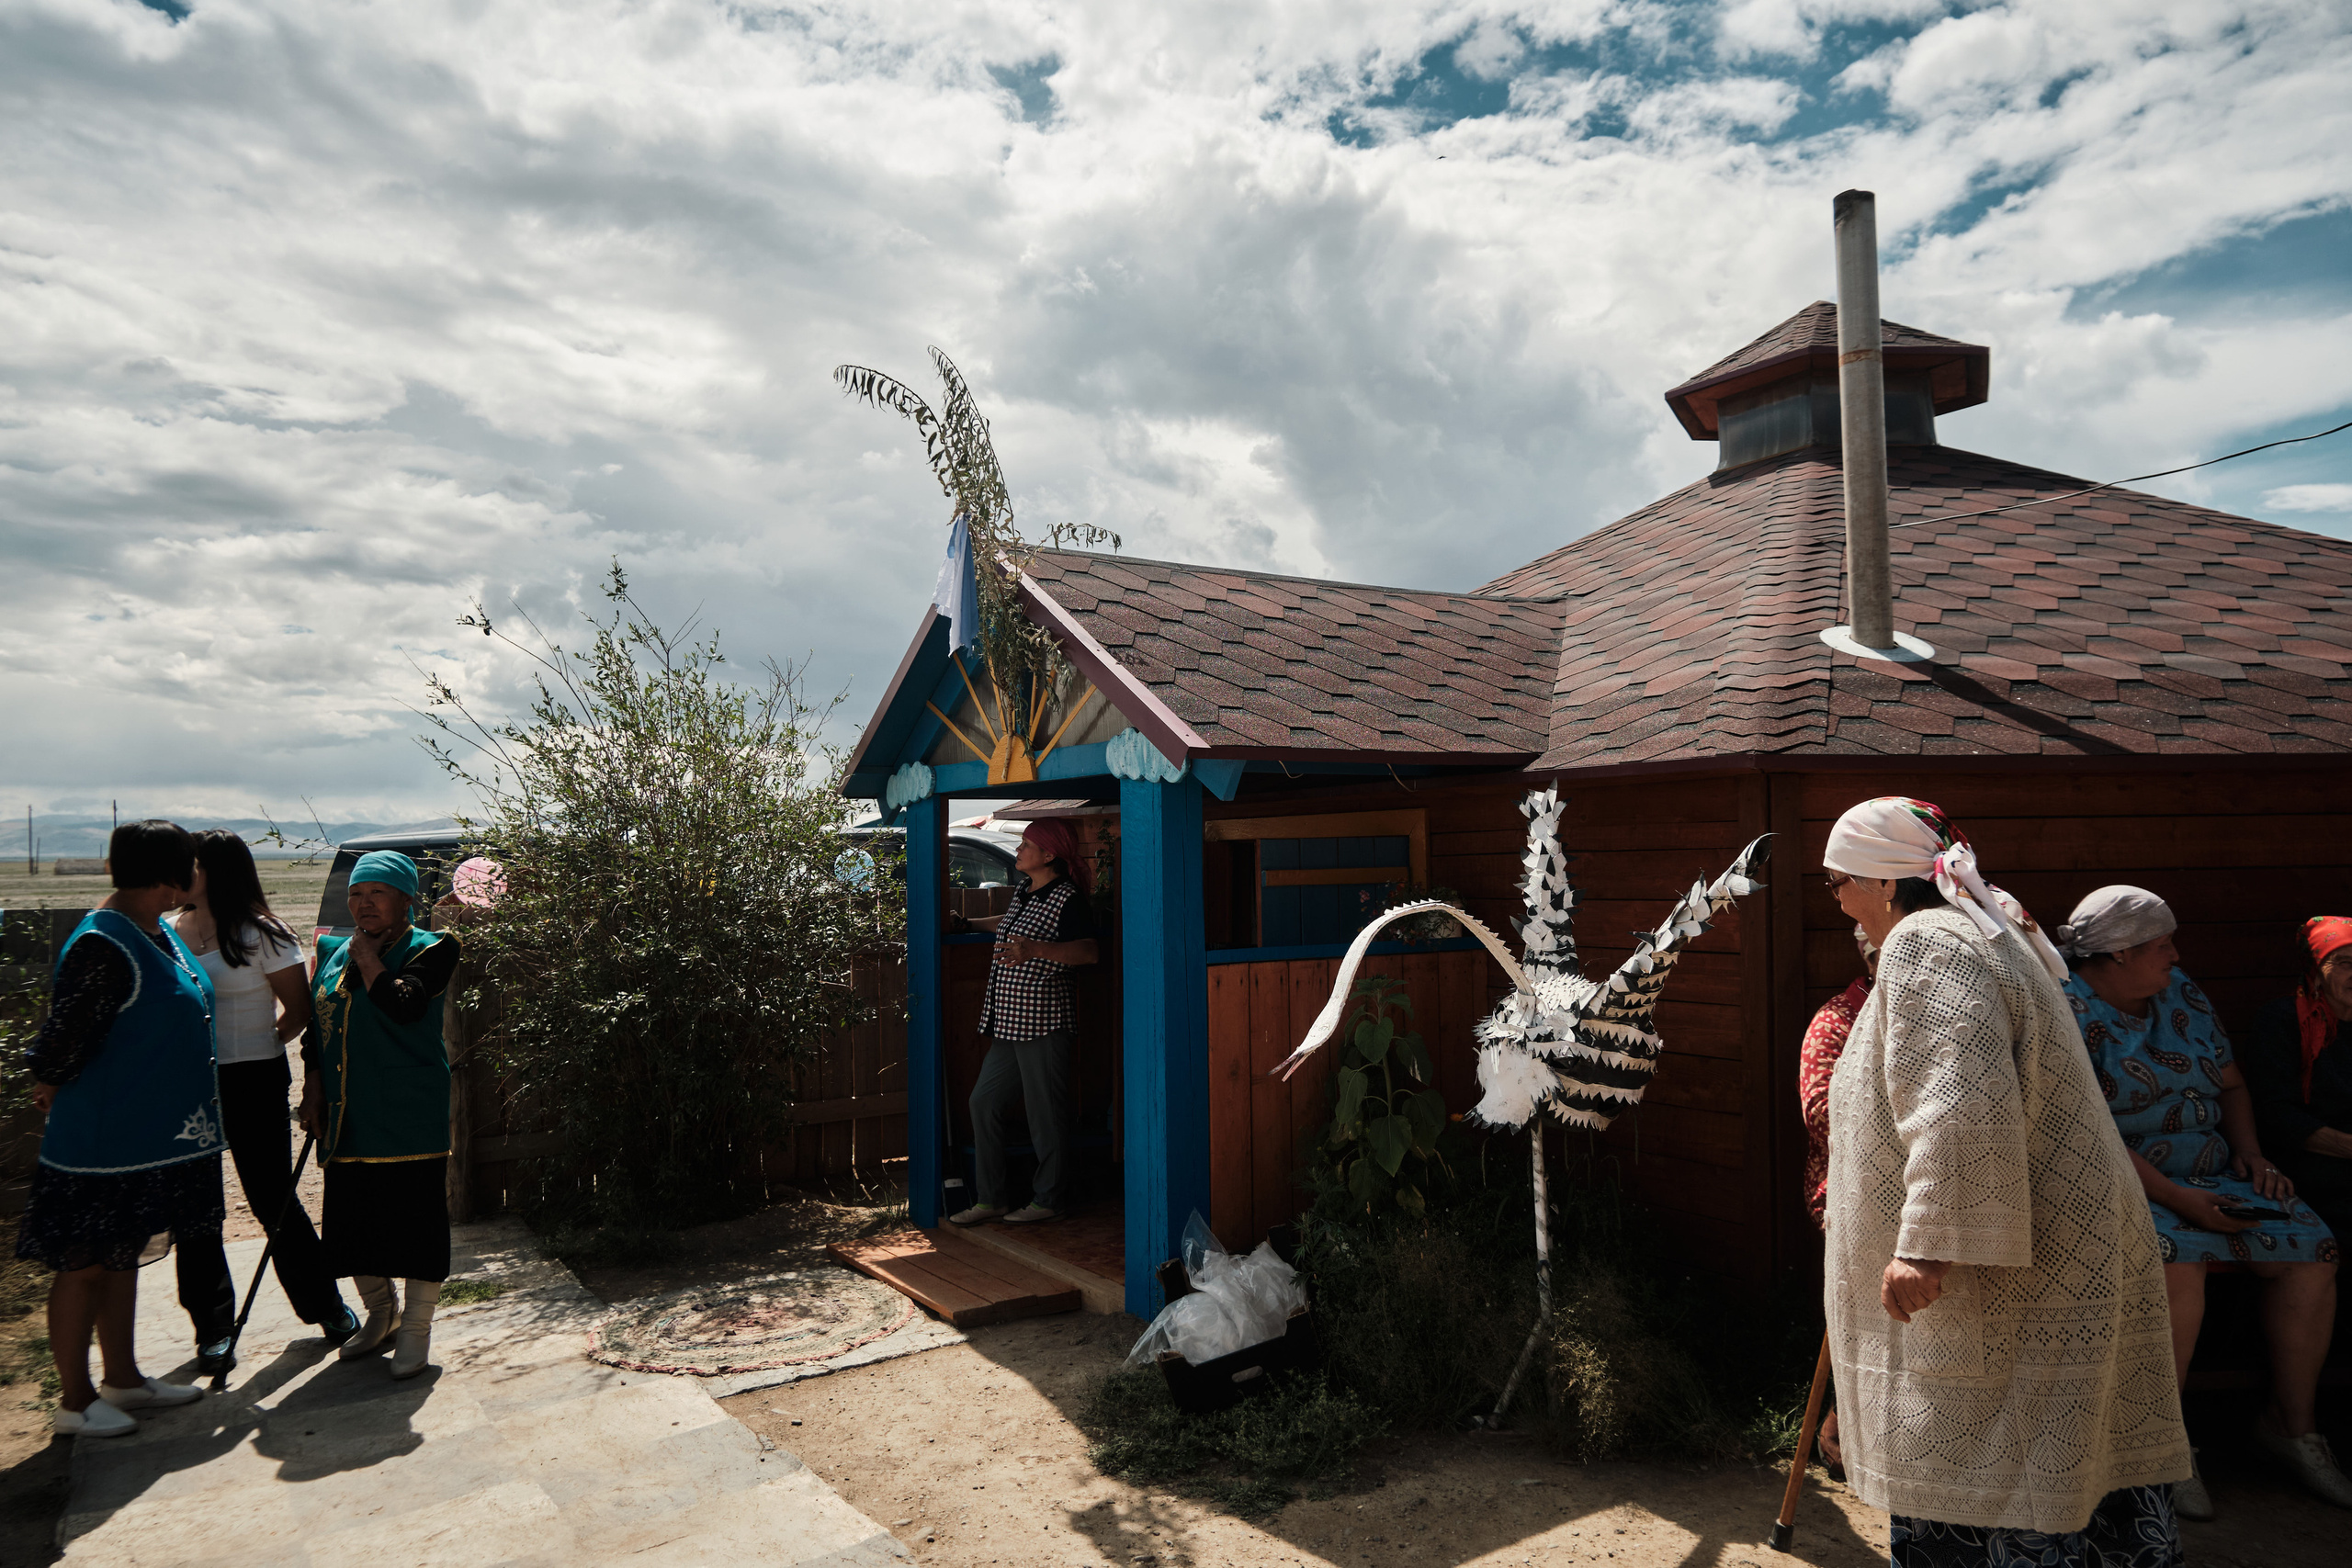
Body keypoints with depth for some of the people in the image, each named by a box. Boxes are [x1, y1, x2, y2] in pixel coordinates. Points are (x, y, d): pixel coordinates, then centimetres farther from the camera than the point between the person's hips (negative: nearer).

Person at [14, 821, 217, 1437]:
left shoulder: (158, 934, 7)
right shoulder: (102, 947, -22)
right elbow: (65, 1038, -19)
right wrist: (54, 1086, 0)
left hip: (149, 1134, 9)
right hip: (101, 1142, -9)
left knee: (123, 1257, 19)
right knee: (84, 1264, 5)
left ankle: (122, 1378, 31)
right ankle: (74, 1400, 17)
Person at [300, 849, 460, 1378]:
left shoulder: (431, 949, -8)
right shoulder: (337, 954, 12)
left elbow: (403, 1005, -26)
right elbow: (317, 1028, 18)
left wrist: (367, 955, -15)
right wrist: (313, 1089, 8)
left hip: (409, 1117, -6)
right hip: (347, 1117, 6)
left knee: (415, 1218, 0)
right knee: (354, 1217, 15)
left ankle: (416, 1326, 15)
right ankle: (379, 1310, 36)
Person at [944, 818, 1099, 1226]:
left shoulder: (1067, 899, -12)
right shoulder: (1023, 892, 14)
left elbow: (1088, 951, -26)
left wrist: (1035, 950, -38)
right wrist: (966, 925, 42)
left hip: (1043, 1023, -9)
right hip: (1008, 1024, 9)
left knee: (1045, 1113, 0)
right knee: (985, 1103, 10)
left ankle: (1049, 1200, 15)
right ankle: (991, 1199, 19)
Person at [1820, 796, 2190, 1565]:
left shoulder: (1924, 945, -17)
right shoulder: (1989, 935, 16)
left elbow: (1959, 1111, -27)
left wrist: (1924, 1244, -27)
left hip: (2016, 1271, -11)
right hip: (2063, 1249, 11)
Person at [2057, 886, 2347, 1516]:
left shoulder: (2182, 996, 11)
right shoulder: (2068, 1013, -15)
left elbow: (2231, 1085, 20)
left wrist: (2251, 1155, 3)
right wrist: (2175, 1200, -22)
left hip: (2214, 1175, 8)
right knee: (2178, 1267, -31)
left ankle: (2293, 1424, 9)